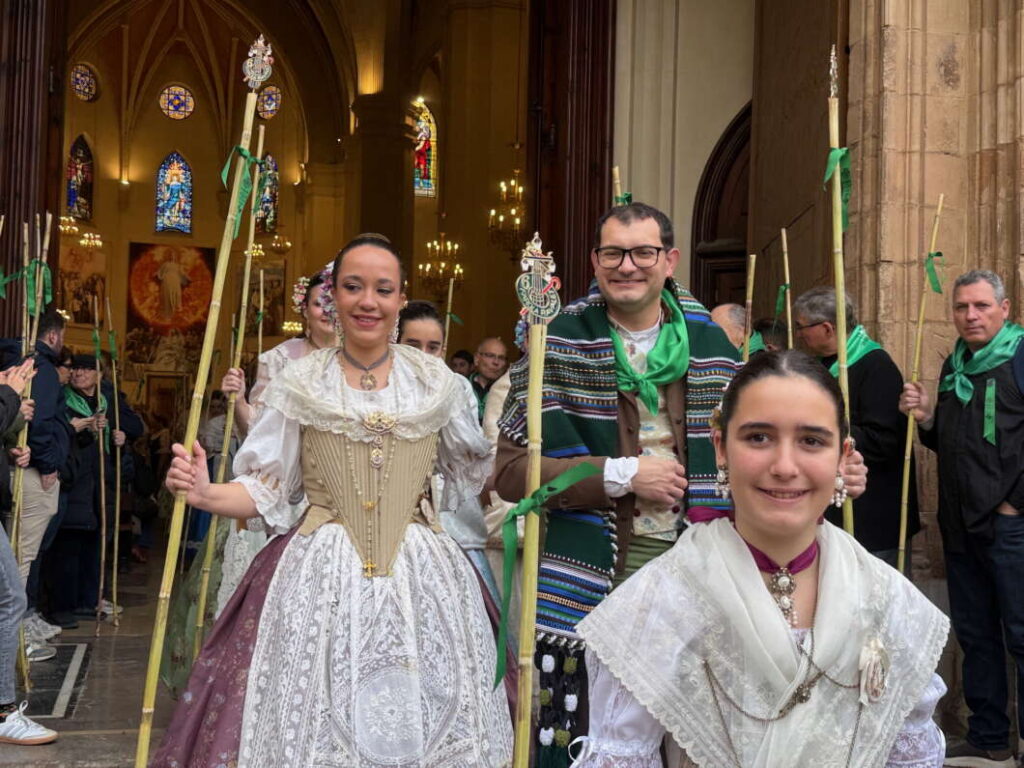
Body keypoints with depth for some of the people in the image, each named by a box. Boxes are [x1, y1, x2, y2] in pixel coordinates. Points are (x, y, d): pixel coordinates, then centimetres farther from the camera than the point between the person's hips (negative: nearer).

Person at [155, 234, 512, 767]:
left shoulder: (436, 382, 7)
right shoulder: (300, 384, 4)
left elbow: (477, 472, 17)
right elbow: (265, 489, 3)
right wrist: (206, 495, -15)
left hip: (421, 573, 1)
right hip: (320, 573, -1)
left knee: (417, 720, 3)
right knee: (314, 720, 0)